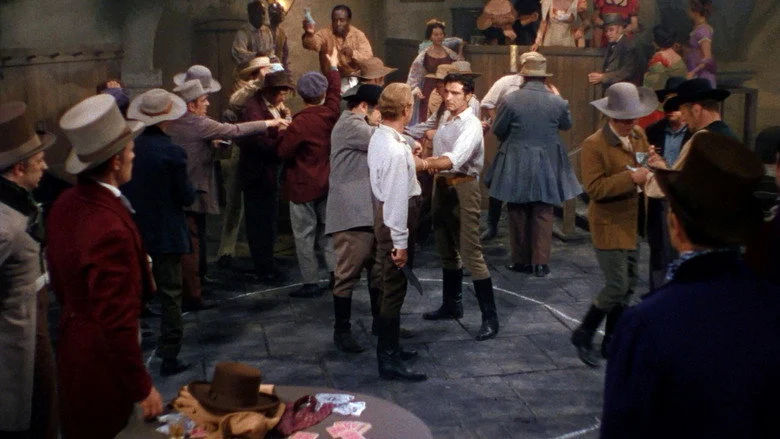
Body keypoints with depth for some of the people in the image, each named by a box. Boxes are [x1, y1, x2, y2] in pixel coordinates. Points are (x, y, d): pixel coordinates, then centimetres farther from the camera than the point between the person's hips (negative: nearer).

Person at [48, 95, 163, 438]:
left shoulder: (65, 204, -2)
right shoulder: (110, 228, -31)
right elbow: (119, 319, -27)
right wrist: (142, 387, -18)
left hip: (72, 342, 9)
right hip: (104, 361, -8)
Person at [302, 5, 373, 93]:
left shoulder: (358, 35, -2)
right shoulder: (325, 33, -6)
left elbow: (368, 58, -12)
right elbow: (312, 44, -28)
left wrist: (353, 54, -32)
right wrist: (309, 34, -51)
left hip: (353, 81, 1)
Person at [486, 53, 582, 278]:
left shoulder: (511, 99, -14)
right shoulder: (557, 102, -8)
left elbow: (497, 130, -3)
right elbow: (567, 124, 11)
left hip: (516, 164, -1)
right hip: (546, 165, 1)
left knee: (518, 213, 12)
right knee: (543, 213, 8)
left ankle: (521, 260, 18)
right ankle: (540, 263, 7)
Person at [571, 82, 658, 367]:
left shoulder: (639, 136, 5)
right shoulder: (594, 145, -17)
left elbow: (646, 167, 16)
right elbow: (594, 188, -22)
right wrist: (631, 177, -28)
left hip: (631, 223, 8)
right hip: (608, 225, -8)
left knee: (628, 285, 13)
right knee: (616, 286, -8)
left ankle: (612, 342, 27)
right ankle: (583, 335, 13)